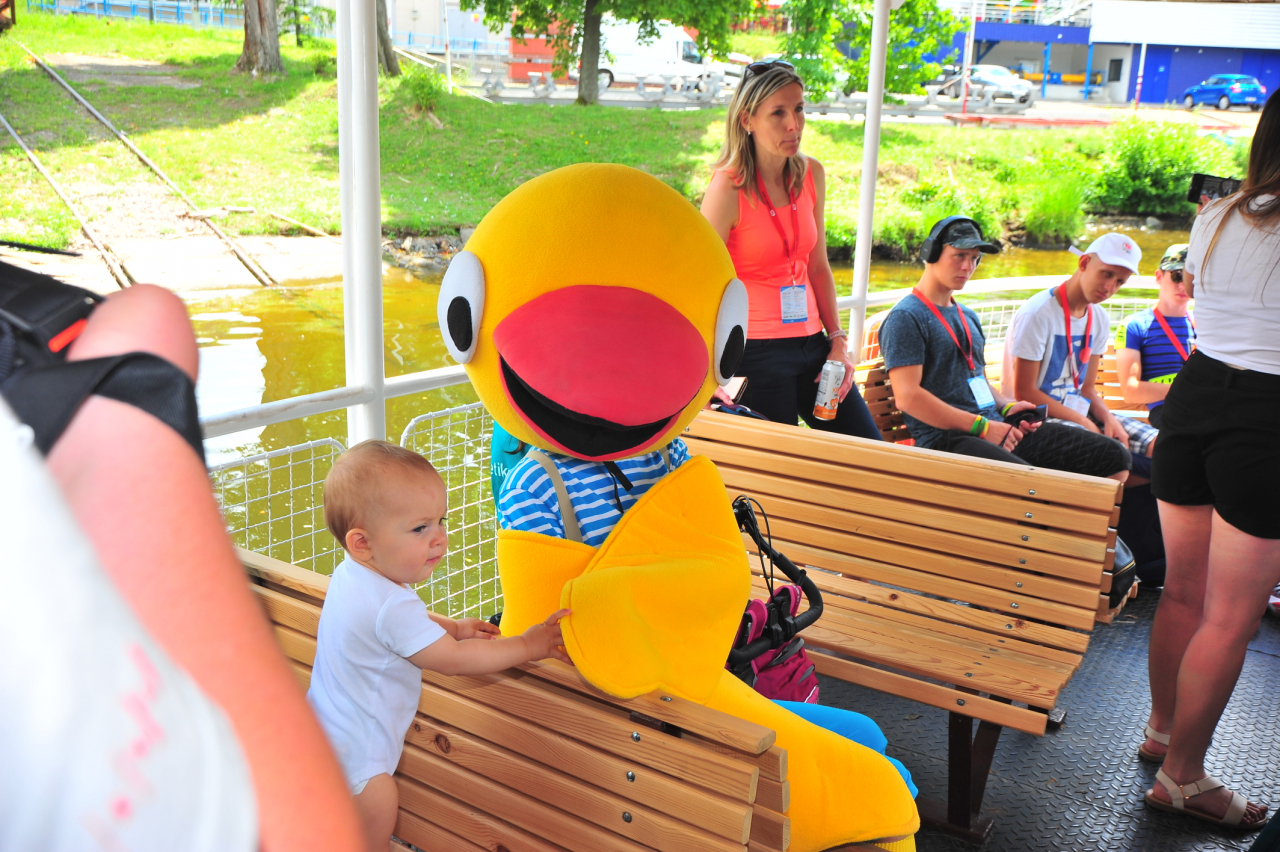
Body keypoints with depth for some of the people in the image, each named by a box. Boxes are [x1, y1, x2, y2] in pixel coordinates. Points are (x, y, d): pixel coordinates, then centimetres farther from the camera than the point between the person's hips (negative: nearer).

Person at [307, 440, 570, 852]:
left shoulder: (350, 576, -1)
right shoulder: (393, 608, -32)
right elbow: (453, 661, -25)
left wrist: (451, 626, 4)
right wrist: (526, 646, -18)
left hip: (326, 732, 10)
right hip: (353, 756, -10)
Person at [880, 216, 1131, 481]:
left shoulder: (968, 317, 26)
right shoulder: (905, 317, -4)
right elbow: (907, 397, -15)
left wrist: (1006, 407, 7)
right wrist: (982, 426, -15)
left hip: (999, 429, 9)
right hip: (946, 437, -9)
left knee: (1115, 458, -3)